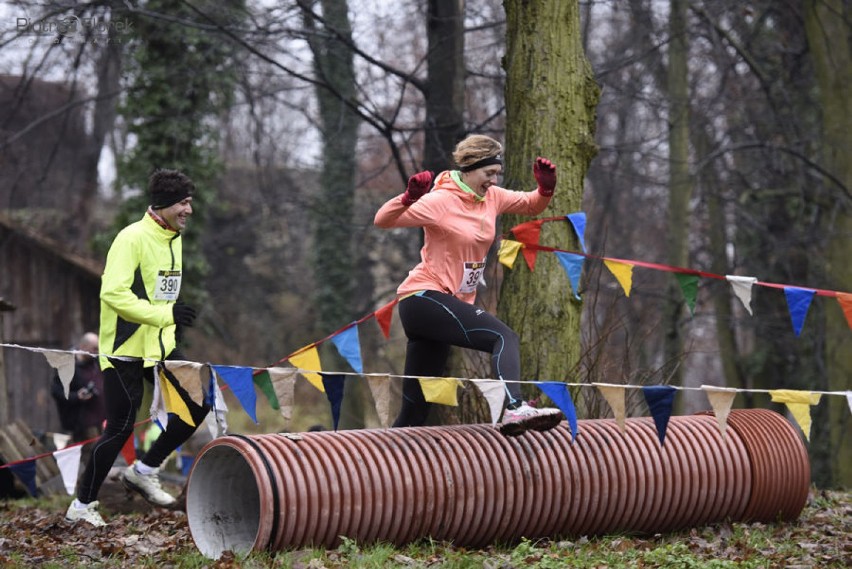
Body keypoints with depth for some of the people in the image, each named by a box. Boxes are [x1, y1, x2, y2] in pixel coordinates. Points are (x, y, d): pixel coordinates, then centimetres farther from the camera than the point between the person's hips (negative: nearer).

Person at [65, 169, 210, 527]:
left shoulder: (174, 240, 11)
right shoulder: (133, 238, -17)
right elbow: (113, 293, -25)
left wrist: (172, 324, 13)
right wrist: (166, 314, -23)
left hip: (161, 347, 8)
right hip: (126, 350, -8)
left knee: (198, 405, 2)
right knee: (121, 427, -6)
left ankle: (144, 471, 16)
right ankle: (82, 505, 8)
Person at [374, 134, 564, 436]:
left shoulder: (491, 197, 9)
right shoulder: (441, 201, -12)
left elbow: (531, 205, 21)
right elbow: (383, 219, -18)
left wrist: (546, 188, 0)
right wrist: (409, 197, -36)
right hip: (425, 297, -9)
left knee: (415, 411, 10)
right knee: (504, 337, -27)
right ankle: (515, 409, -45)